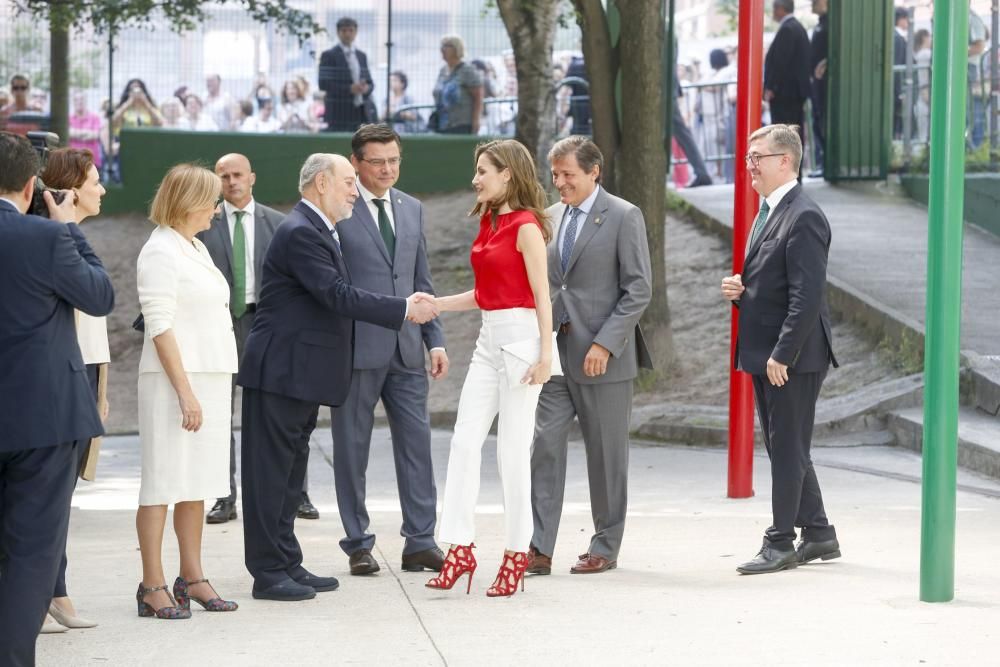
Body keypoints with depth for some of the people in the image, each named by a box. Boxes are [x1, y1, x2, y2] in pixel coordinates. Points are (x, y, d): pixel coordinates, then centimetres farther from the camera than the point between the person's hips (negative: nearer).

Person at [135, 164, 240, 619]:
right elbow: (160, 326, -15)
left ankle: (192, 577, 15)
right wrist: (185, 391, -19)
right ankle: (153, 586, -4)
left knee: (198, 480, 10)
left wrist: (207, 389, 14)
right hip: (174, 380, -9)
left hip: (210, 377, 9)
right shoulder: (160, 252, -10)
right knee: (163, 481, -6)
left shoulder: (197, 250, 17)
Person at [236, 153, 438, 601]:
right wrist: (404, 309, -20)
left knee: (290, 472, 14)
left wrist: (405, 305, 9)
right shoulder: (300, 233, -17)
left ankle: (287, 565, 20)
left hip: (303, 374, 11)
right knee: (270, 472, -5)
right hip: (281, 372, -11)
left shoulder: (319, 232, 17)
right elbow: (339, 296, -24)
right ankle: (268, 572, -2)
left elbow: (336, 297, 19)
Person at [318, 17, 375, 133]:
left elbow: (370, 82, 19)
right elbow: (324, 84, -8)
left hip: (362, 114, 5)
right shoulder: (329, 55, 0)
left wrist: (367, 88, -7)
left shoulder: (361, 56, 17)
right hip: (340, 114, -5)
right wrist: (349, 89, -18)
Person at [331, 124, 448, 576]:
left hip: (406, 349, 5)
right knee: (352, 448, 4)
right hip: (356, 348, -5)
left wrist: (436, 340, 10)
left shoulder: (411, 209, 13)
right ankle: (358, 545, 12)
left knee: (416, 442, 2)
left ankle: (420, 543, 7)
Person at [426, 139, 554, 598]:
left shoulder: (526, 226, -11)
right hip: (489, 338, 8)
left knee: (513, 451, -2)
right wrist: (436, 304, 10)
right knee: (465, 441, 1)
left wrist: (544, 354, -17)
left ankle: (516, 555, 8)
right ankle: (460, 548, 1)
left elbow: (542, 296, -13)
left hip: (520, 336, -8)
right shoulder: (488, 223, 13)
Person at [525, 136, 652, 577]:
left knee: (606, 454, 3)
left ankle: (606, 548, 15)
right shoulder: (552, 217, 13)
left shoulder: (624, 217, -6)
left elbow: (639, 290, -9)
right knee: (544, 443, -4)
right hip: (555, 350, 5)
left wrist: (605, 344, -16)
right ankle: (539, 549, -3)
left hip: (602, 355, -5)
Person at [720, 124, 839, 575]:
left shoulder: (803, 217, -16)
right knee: (784, 449, 14)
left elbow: (807, 296, -22)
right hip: (766, 354, 10)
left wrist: (782, 355, -23)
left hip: (792, 357, -10)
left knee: (787, 450, -3)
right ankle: (819, 536, 23)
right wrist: (738, 289, 4)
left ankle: (781, 543, 3)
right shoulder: (767, 214, 16)